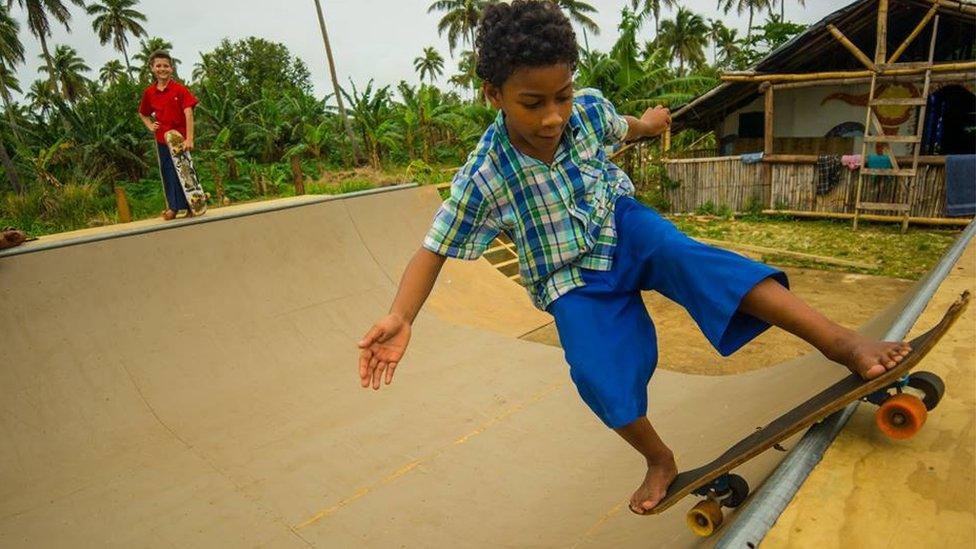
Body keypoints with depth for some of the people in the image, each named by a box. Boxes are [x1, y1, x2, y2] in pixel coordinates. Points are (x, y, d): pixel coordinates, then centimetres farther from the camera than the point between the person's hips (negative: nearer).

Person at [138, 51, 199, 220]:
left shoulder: (180, 89, -8)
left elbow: (188, 113, -17)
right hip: (162, 139, 5)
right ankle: (173, 207, 21)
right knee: (167, 173, 10)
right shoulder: (149, 92, 6)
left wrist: (189, 138, -25)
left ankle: (191, 205, 10)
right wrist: (150, 125, 3)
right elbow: (142, 113, 23)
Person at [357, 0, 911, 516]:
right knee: (597, 371, -19)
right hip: (572, 279, -1)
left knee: (679, 251, -32)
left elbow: (618, 128, 13)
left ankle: (839, 339, -34)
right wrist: (401, 316, -28)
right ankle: (660, 460, 10)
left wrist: (647, 124, 36)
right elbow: (435, 248, -16)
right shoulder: (484, 177, -22)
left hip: (621, 226, 2)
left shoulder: (589, 108, -13)